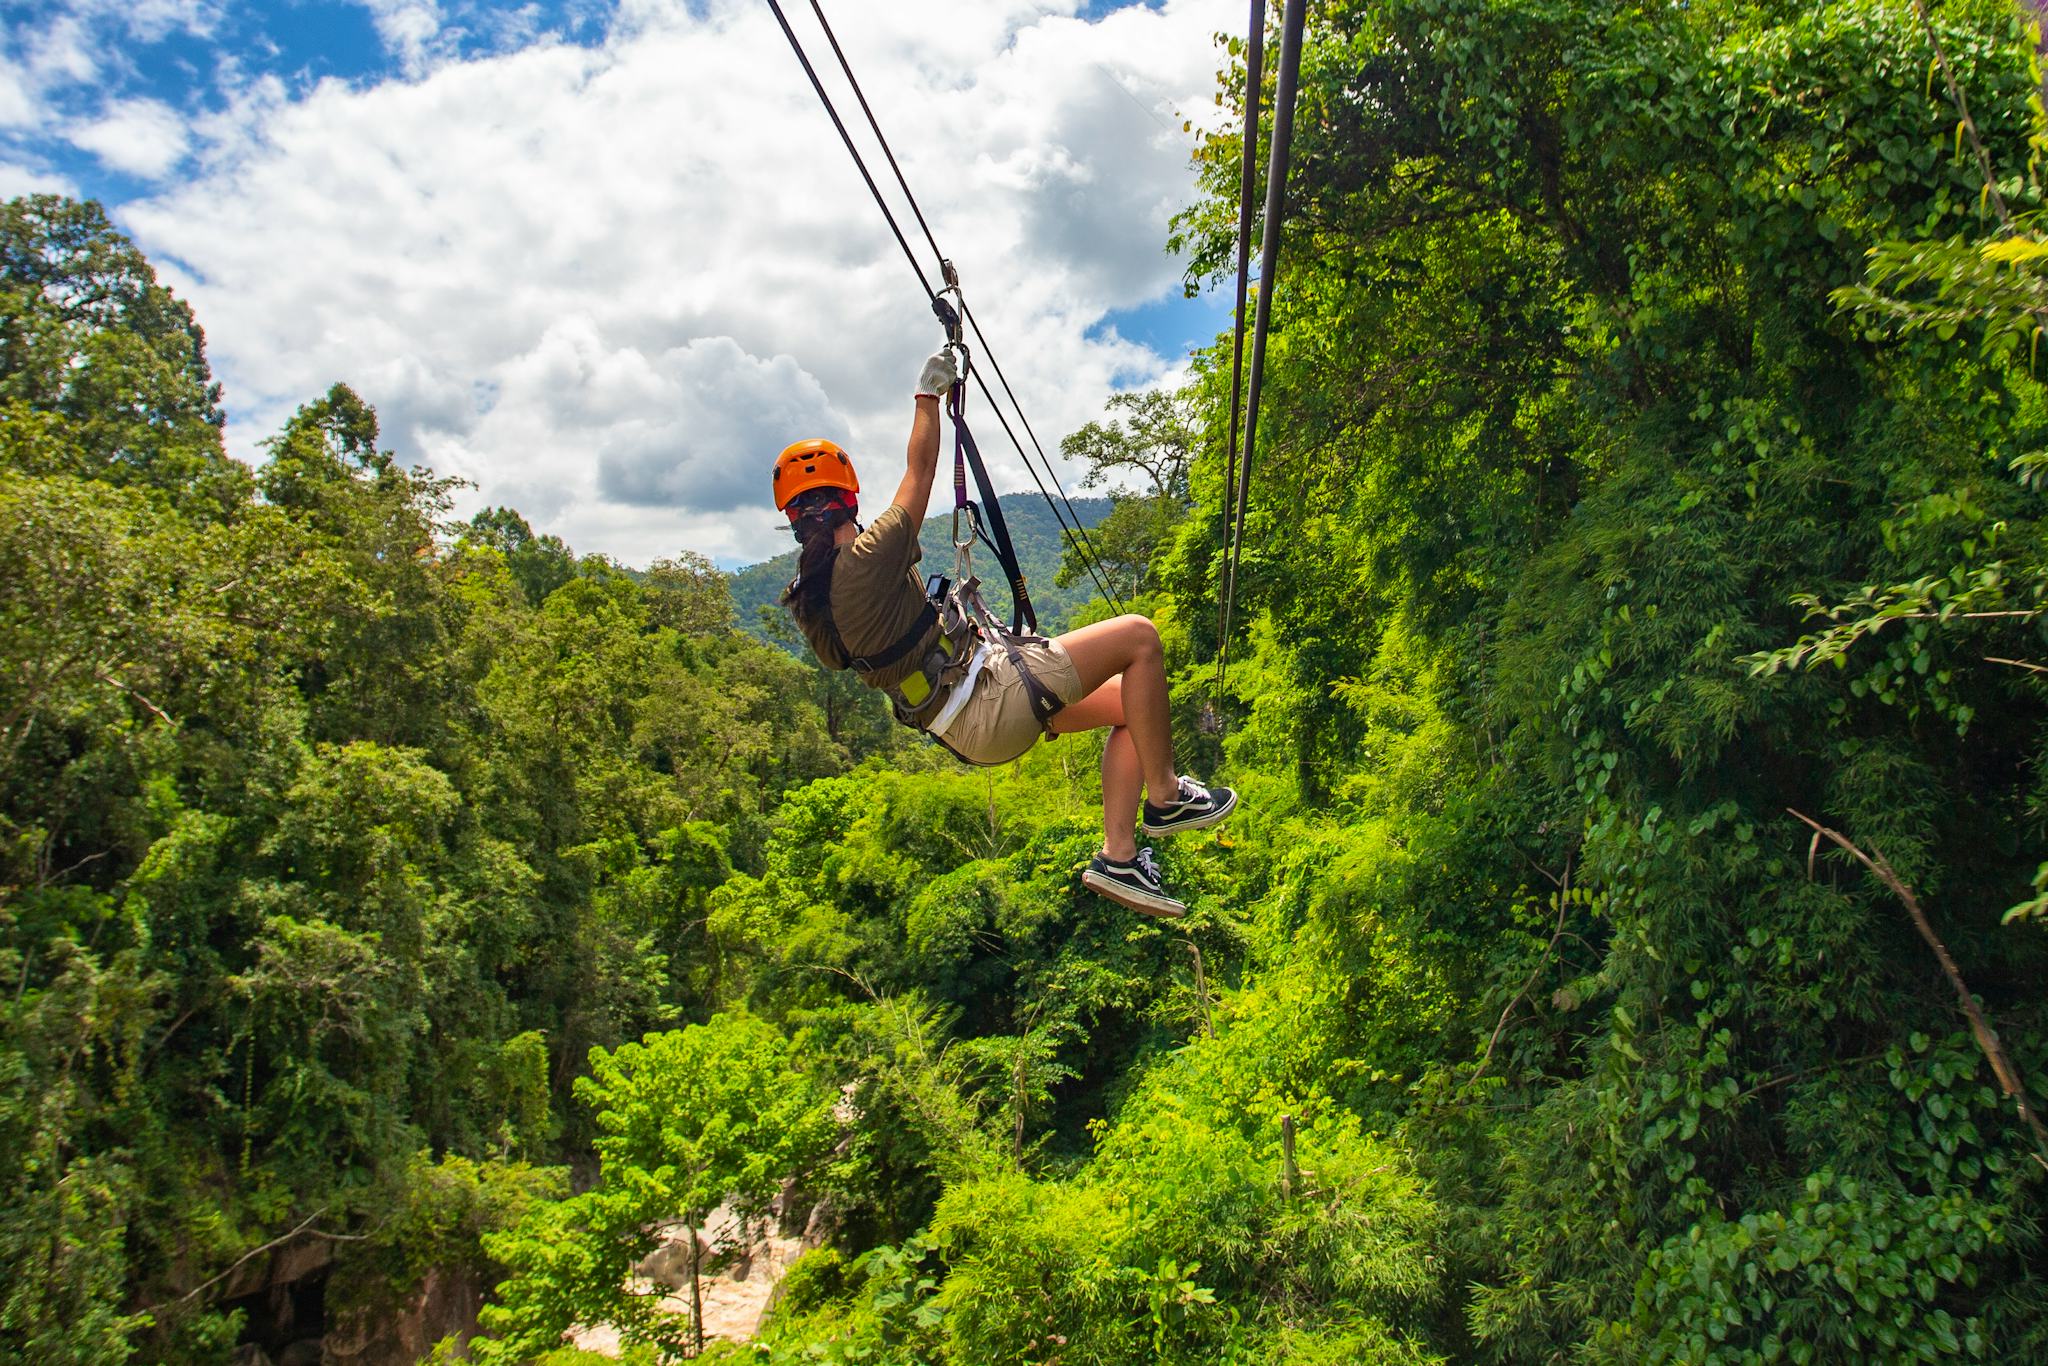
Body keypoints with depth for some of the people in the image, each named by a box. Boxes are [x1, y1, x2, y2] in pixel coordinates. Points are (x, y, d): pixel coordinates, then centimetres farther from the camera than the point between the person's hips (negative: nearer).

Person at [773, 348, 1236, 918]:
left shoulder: (806, 603, 8)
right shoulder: (865, 560, -18)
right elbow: (920, 470, -6)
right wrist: (928, 395, 10)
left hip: (964, 726, 10)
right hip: (991, 699, -10)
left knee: (1126, 703, 14)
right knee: (1139, 637, -7)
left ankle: (1118, 857, 9)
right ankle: (1167, 796, 2)